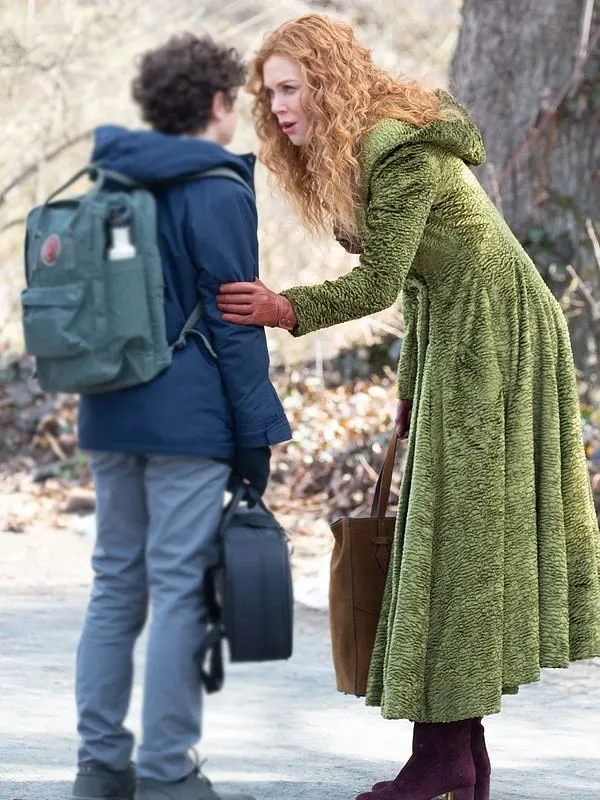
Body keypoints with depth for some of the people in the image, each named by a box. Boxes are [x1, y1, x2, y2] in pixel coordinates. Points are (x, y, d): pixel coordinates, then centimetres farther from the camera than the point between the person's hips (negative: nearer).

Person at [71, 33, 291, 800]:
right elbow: (235, 324, -11)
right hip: (189, 420, -7)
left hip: (110, 416, 7)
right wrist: (255, 440, -7)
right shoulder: (219, 193, -10)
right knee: (180, 590, -4)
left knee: (115, 584, 12)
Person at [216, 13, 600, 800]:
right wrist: (411, 387, 15)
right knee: (444, 522, 8)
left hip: (492, 329, -10)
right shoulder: (348, 154, 10)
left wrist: (287, 310, -35)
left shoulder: (400, 150, -20)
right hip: (452, 330, 10)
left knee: (457, 528, -9)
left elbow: (380, 280, -25)